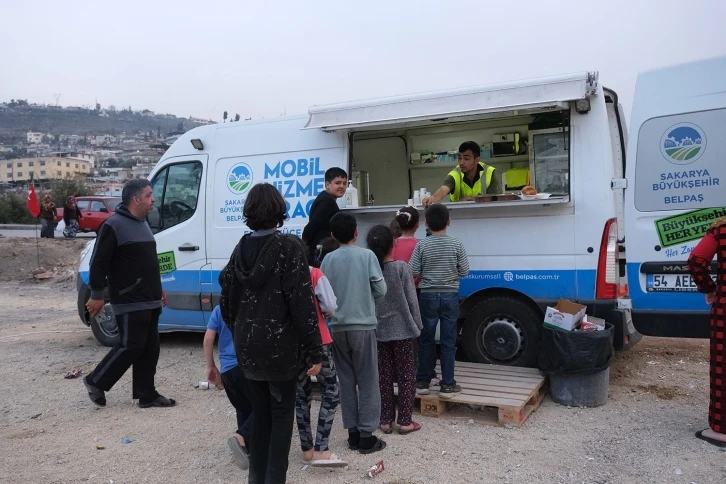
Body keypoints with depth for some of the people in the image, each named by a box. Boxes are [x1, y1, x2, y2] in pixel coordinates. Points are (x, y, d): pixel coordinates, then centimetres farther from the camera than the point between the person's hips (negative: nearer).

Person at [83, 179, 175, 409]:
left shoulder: (142, 224, 16)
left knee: (149, 348, 9)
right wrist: (97, 294, -15)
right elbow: (99, 262, -15)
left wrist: (158, 289, 24)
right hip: (130, 303, -9)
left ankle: (147, 394, 17)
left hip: (149, 300, 9)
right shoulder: (114, 225, -13)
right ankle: (96, 382, 15)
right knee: (130, 346, -4)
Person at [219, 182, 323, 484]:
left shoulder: (241, 249, 3)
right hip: (280, 346, -5)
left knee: (259, 414, 18)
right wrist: (314, 351, -12)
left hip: (248, 347, 5)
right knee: (281, 416, 8)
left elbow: (226, 301, 8)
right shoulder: (288, 247, -13)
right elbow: (302, 302, -16)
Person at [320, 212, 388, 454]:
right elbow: (380, 290, -4)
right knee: (368, 382, 4)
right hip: (363, 326, -3)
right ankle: (367, 436, 6)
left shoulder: (328, 259, 0)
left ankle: (353, 433, 17)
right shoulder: (367, 255, -6)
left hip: (337, 327, 3)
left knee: (346, 381, 12)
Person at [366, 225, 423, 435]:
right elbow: (411, 300, -8)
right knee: (406, 376, 7)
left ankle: (386, 421, 17)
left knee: (384, 376, 11)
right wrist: (417, 325, 4)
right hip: (402, 329, -3)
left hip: (378, 330, 3)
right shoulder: (402, 267, -11)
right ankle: (405, 421, 11)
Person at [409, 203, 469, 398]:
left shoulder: (422, 245, -6)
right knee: (448, 341, 5)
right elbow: (464, 272, -2)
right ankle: (447, 385, 9)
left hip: (428, 296, 0)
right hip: (450, 296, 0)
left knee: (426, 340, 10)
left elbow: (413, 272, -7)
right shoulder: (457, 244, -6)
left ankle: (423, 382, 17)